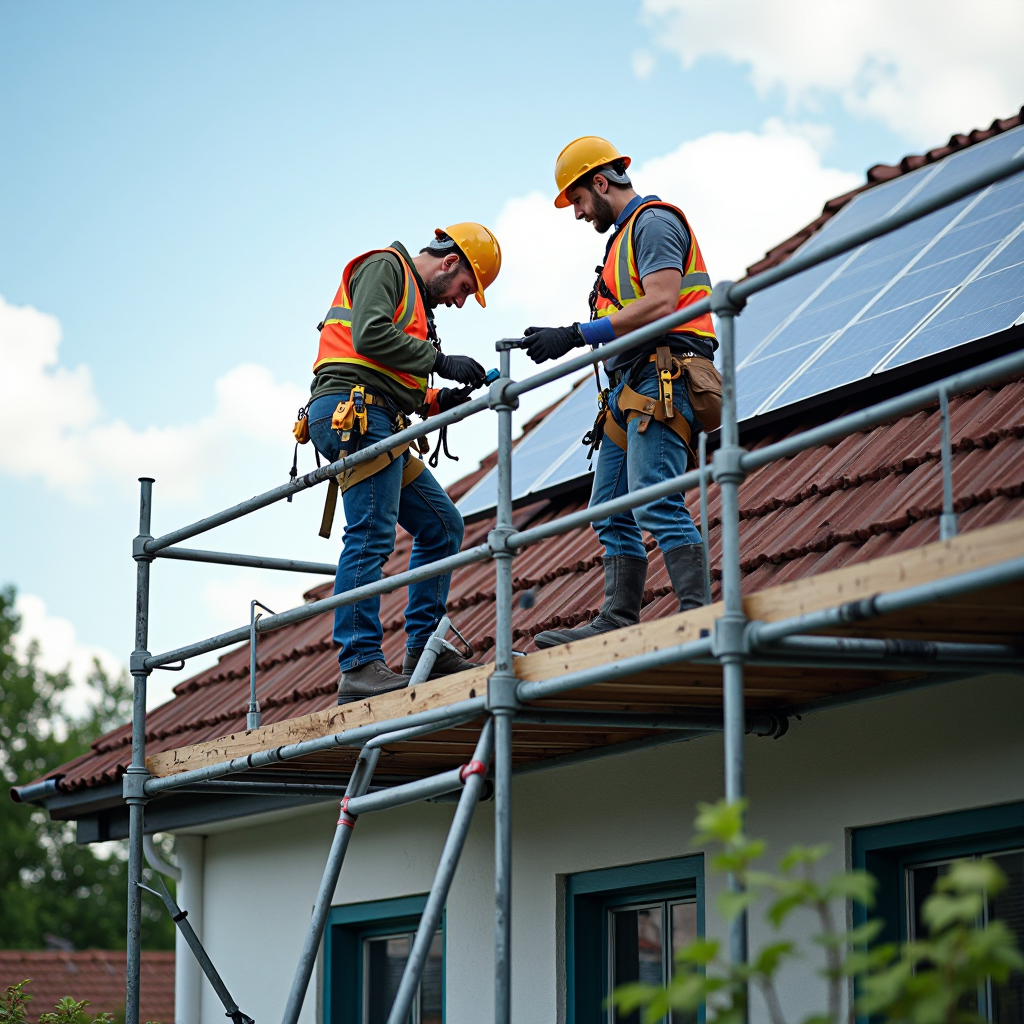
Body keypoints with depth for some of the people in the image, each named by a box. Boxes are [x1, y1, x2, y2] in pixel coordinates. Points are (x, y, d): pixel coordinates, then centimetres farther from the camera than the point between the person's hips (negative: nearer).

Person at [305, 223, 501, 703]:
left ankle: (423, 648, 12)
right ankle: (360, 667, -20)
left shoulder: (416, 300, 32)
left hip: (376, 428, 10)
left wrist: (438, 401, 11)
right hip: (353, 413, -10)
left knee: (442, 526, 11)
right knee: (372, 535, -16)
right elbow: (369, 335, -16)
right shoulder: (384, 266, 2)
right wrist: (440, 361, -11)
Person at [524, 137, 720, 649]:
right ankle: (617, 621, 5)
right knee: (612, 513, 7)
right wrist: (559, 340, 17)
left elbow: (661, 304, -19)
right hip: (630, 393, 11)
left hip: (662, 378, -11)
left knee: (656, 503, -21)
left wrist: (576, 336, -19)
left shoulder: (654, 221, -5)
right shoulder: (625, 237, 27)